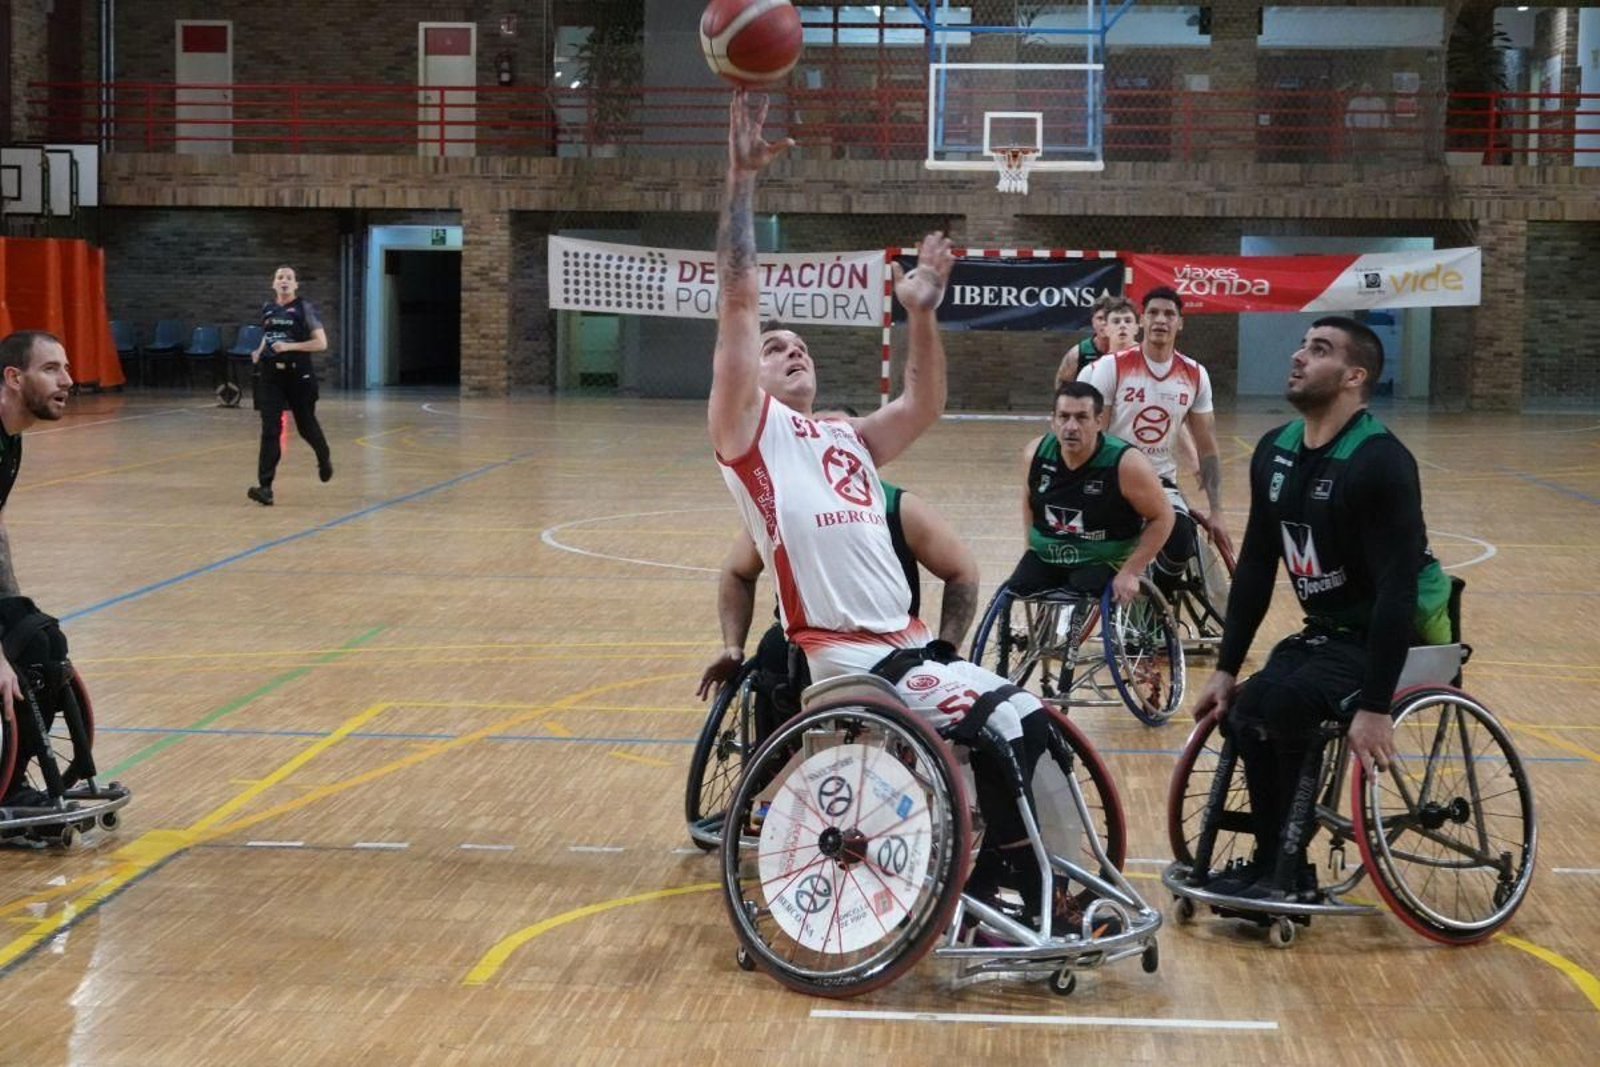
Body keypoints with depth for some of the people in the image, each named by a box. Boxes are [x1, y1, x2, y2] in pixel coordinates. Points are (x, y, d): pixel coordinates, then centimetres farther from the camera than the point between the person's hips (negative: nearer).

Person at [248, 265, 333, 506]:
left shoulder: (304, 308, -7)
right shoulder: (267, 308, 7)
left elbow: (321, 343, -10)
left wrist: (289, 346, -20)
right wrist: (260, 352, 5)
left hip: (298, 375, -3)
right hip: (271, 375, 3)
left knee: (306, 425, 13)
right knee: (270, 430, -8)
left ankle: (324, 457, 47)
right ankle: (265, 487, -13)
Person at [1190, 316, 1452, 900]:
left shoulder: (1379, 462, -22)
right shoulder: (1275, 452, 1)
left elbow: (1397, 589, -26)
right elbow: (1255, 565, 8)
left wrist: (1375, 706, -29)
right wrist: (1226, 668, 4)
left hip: (1389, 636, -7)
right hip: (1325, 631, 7)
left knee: (1283, 699, -26)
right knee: (1244, 714, -13)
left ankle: (1287, 868, -9)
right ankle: (1275, 864, 4)